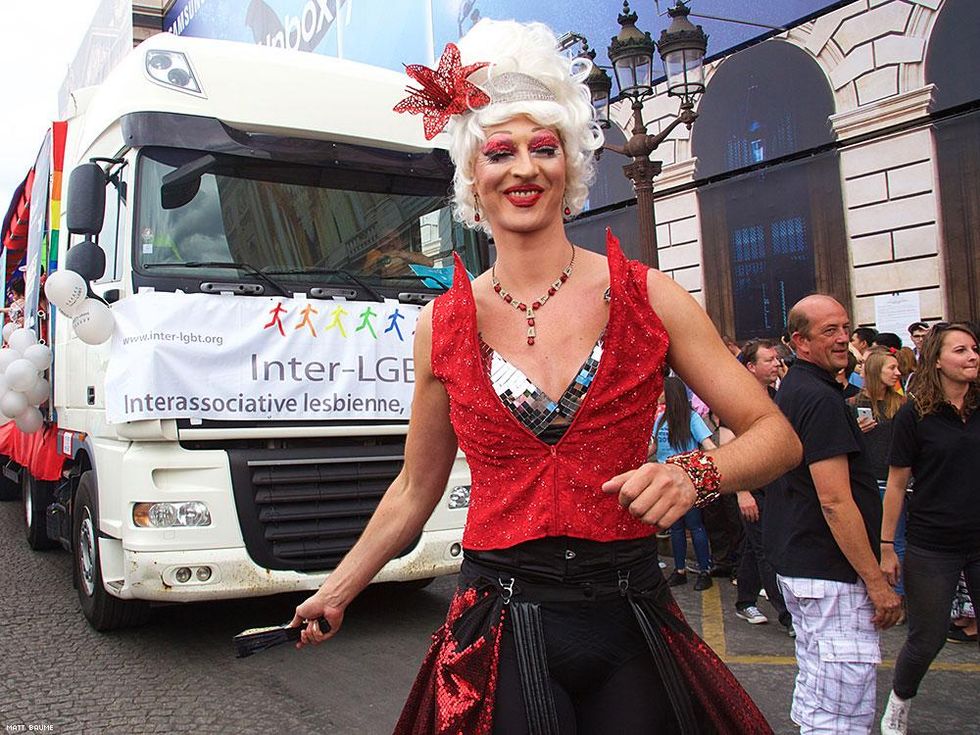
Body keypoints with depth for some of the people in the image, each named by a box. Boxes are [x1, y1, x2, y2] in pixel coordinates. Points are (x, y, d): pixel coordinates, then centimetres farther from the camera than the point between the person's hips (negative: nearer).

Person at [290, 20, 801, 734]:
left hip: (629, 625, 0)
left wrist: (693, 474, -20)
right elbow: (415, 489, 11)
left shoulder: (648, 297, -4)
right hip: (498, 628, 0)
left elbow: (775, 434, -1)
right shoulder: (443, 325, 0)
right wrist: (337, 592, 17)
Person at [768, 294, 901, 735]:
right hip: (832, 572, -11)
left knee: (812, 696, 20)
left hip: (796, 563, 11)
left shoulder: (790, 392, 13)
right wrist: (877, 582, -18)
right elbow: (835, 502, -23)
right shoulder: (821, 400, -19)